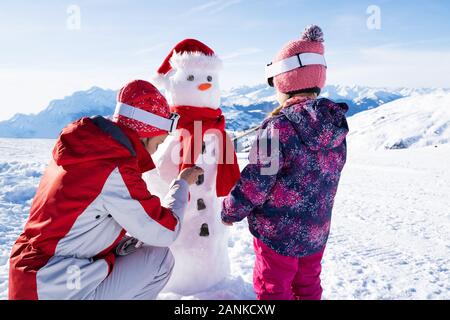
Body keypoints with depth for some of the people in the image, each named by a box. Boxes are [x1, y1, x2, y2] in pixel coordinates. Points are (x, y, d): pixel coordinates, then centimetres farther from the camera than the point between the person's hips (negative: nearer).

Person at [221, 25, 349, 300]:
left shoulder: (279, 127, -25)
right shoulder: (336, 126, -3)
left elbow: (256, 182, -21)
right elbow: (324, 177, 8)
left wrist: (231, 211, -4)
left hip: (278, 233, -6)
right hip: (317, 233, 7)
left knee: (273, 289, 14)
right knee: (307, 285, 25)